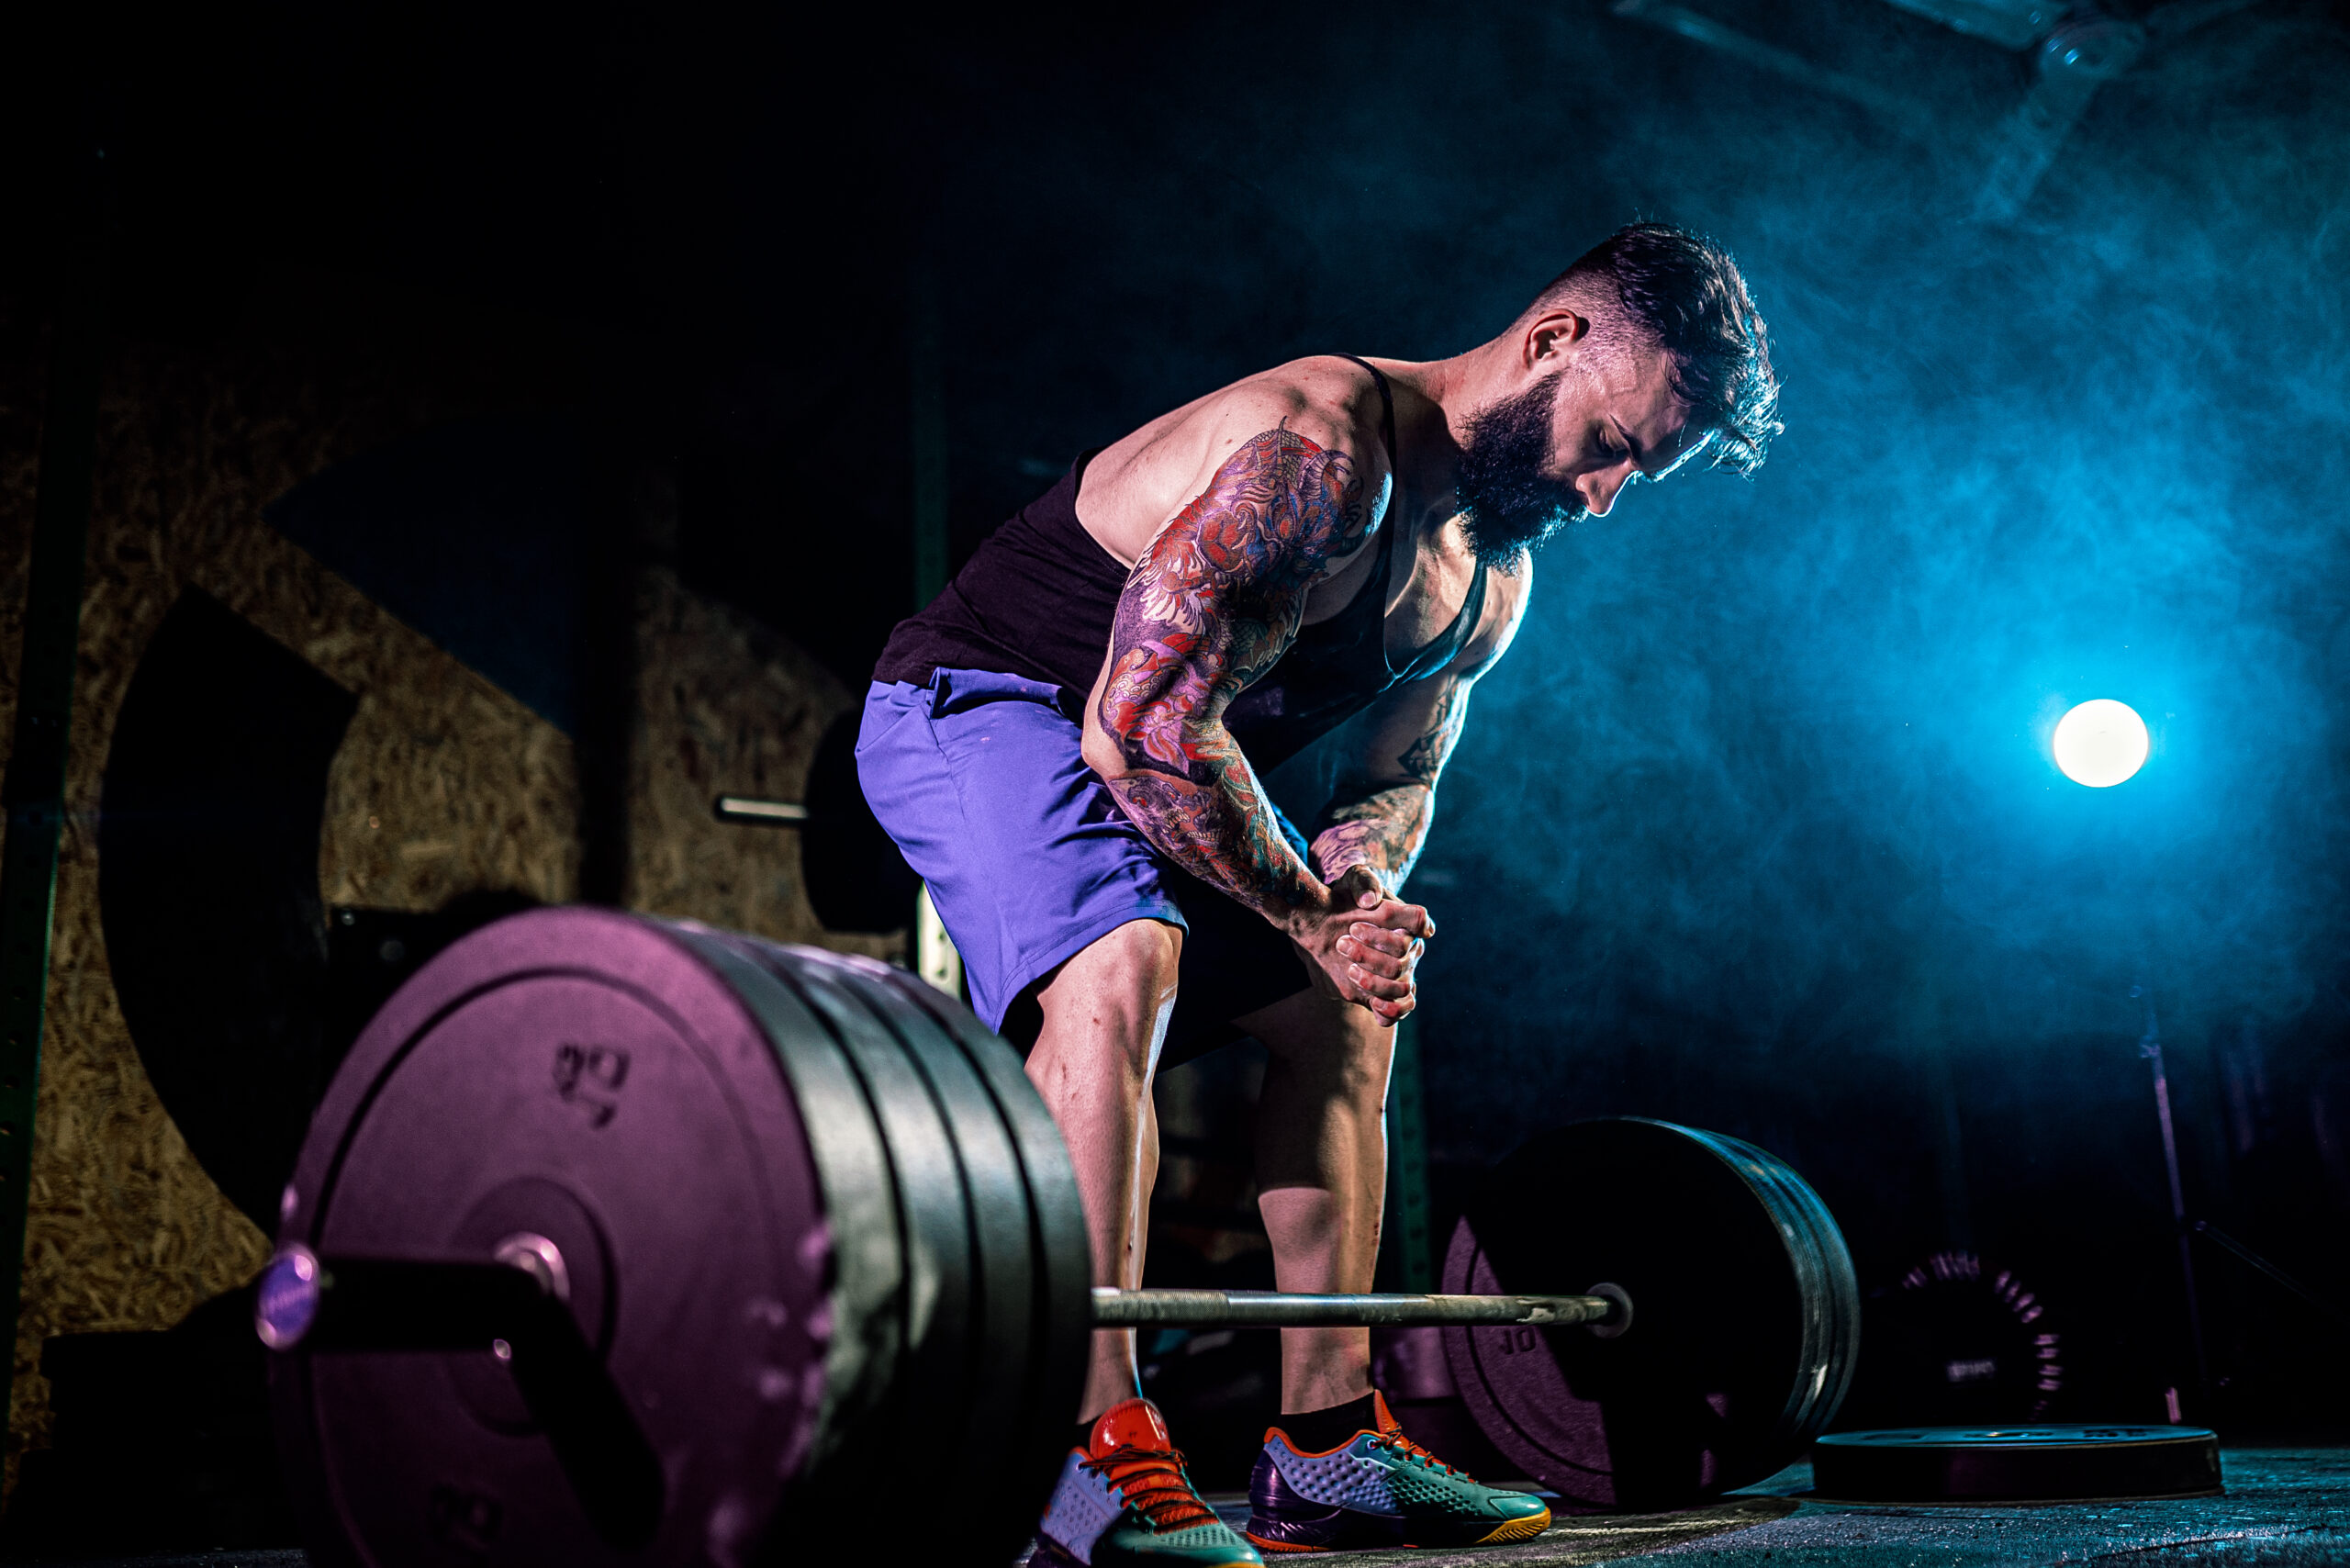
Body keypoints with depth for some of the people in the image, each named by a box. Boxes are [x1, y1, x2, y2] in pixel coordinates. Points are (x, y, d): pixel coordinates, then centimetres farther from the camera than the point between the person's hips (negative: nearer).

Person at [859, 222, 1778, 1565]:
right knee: (1121, 966, -35)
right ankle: (1089, 1458, -32)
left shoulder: (1493, 583, 3)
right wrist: (1312, 911, -25)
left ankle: (1326, 1452, 11)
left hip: (1160, 756, 10)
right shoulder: (1317, 449, -28)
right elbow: (1148, 722, -33)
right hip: (982, 707, -9)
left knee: (1342, 1010, 8)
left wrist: (1359, 888, -13)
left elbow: (1397, 781, 10)